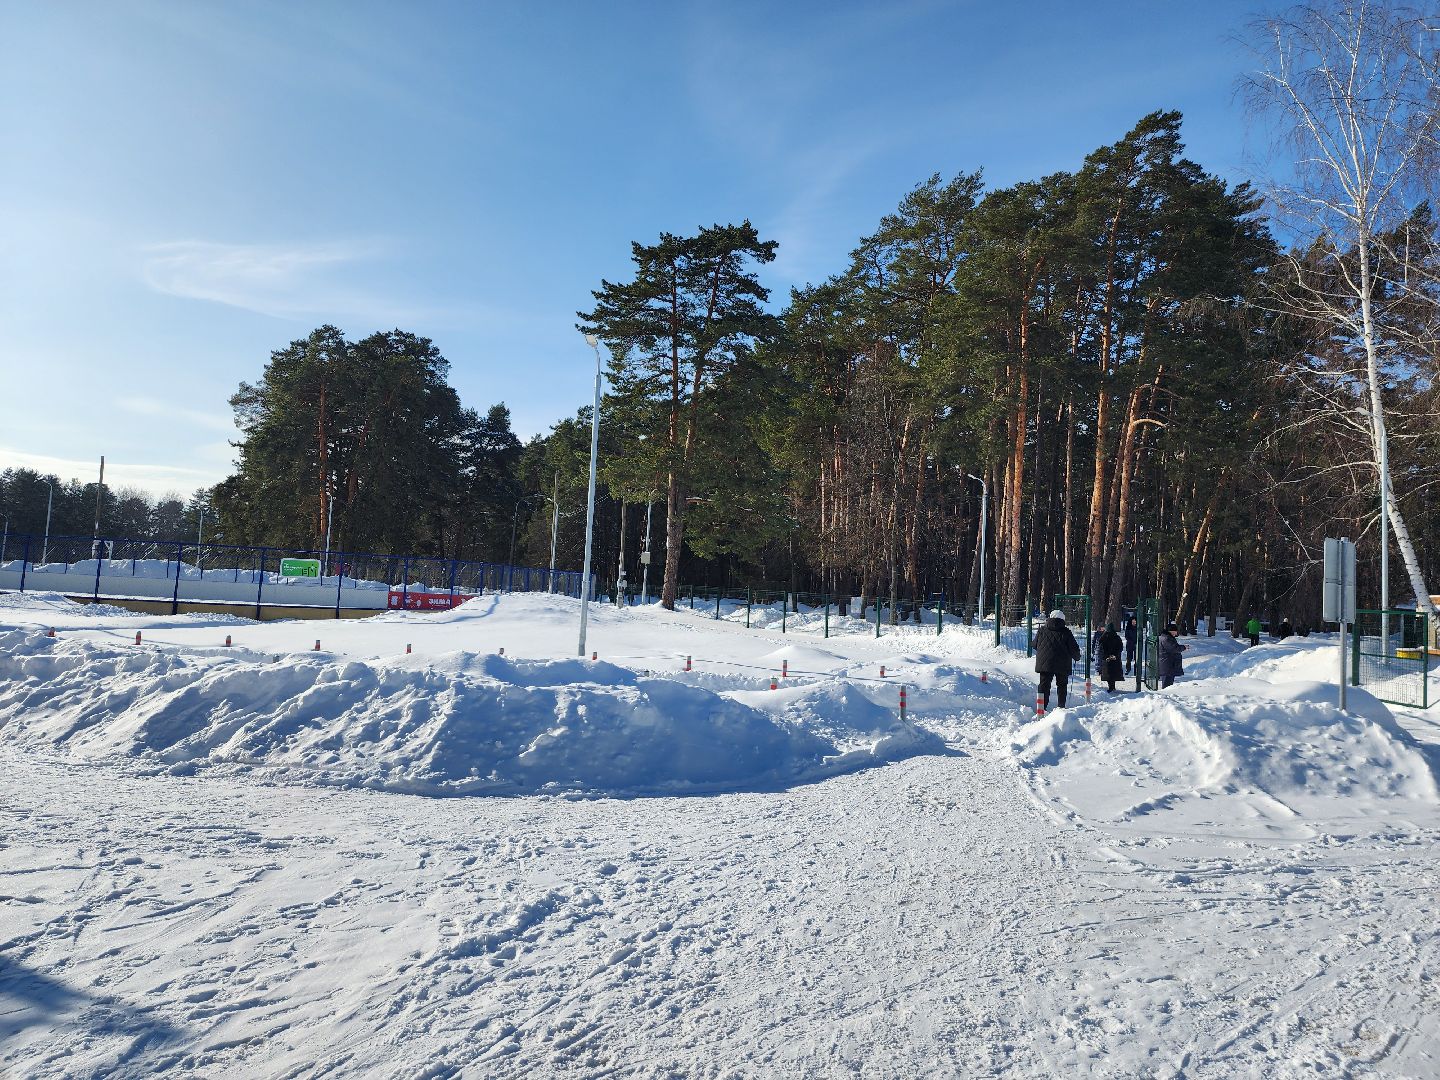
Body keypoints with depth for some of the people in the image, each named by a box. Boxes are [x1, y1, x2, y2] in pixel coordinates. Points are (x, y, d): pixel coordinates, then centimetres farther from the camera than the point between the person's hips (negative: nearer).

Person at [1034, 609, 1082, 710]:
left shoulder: (1041, 631, 2)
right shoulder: (1066, 632, -3)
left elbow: (1035, 645, 12)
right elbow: (1074, 648, 1)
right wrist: (1077, 657, 22)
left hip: (1044, 664, 1)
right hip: (1062, 665, -1)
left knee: (1044, 685, 3)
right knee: (1062, 685, 13)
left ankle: (1042, 707, -7)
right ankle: (1061, 707, 13)